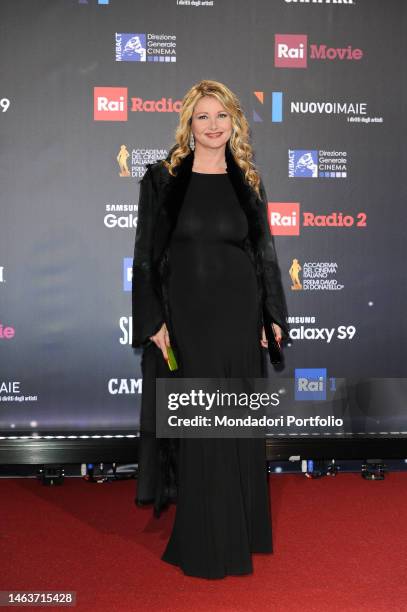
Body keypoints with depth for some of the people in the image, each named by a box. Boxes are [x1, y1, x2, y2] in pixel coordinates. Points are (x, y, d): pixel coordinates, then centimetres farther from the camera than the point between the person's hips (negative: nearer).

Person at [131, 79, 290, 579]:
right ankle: (203, 541, 19)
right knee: (196, 429, 4)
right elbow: (146, 255, -2)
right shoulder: (162, 178, 0)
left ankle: (241, 531, 27)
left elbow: (265, 252, 10)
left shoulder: (248, 182, 7)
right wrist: (153, 321, -9)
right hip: (184, 317, -2)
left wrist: (274, 316, 4)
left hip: (239, 317, 2)